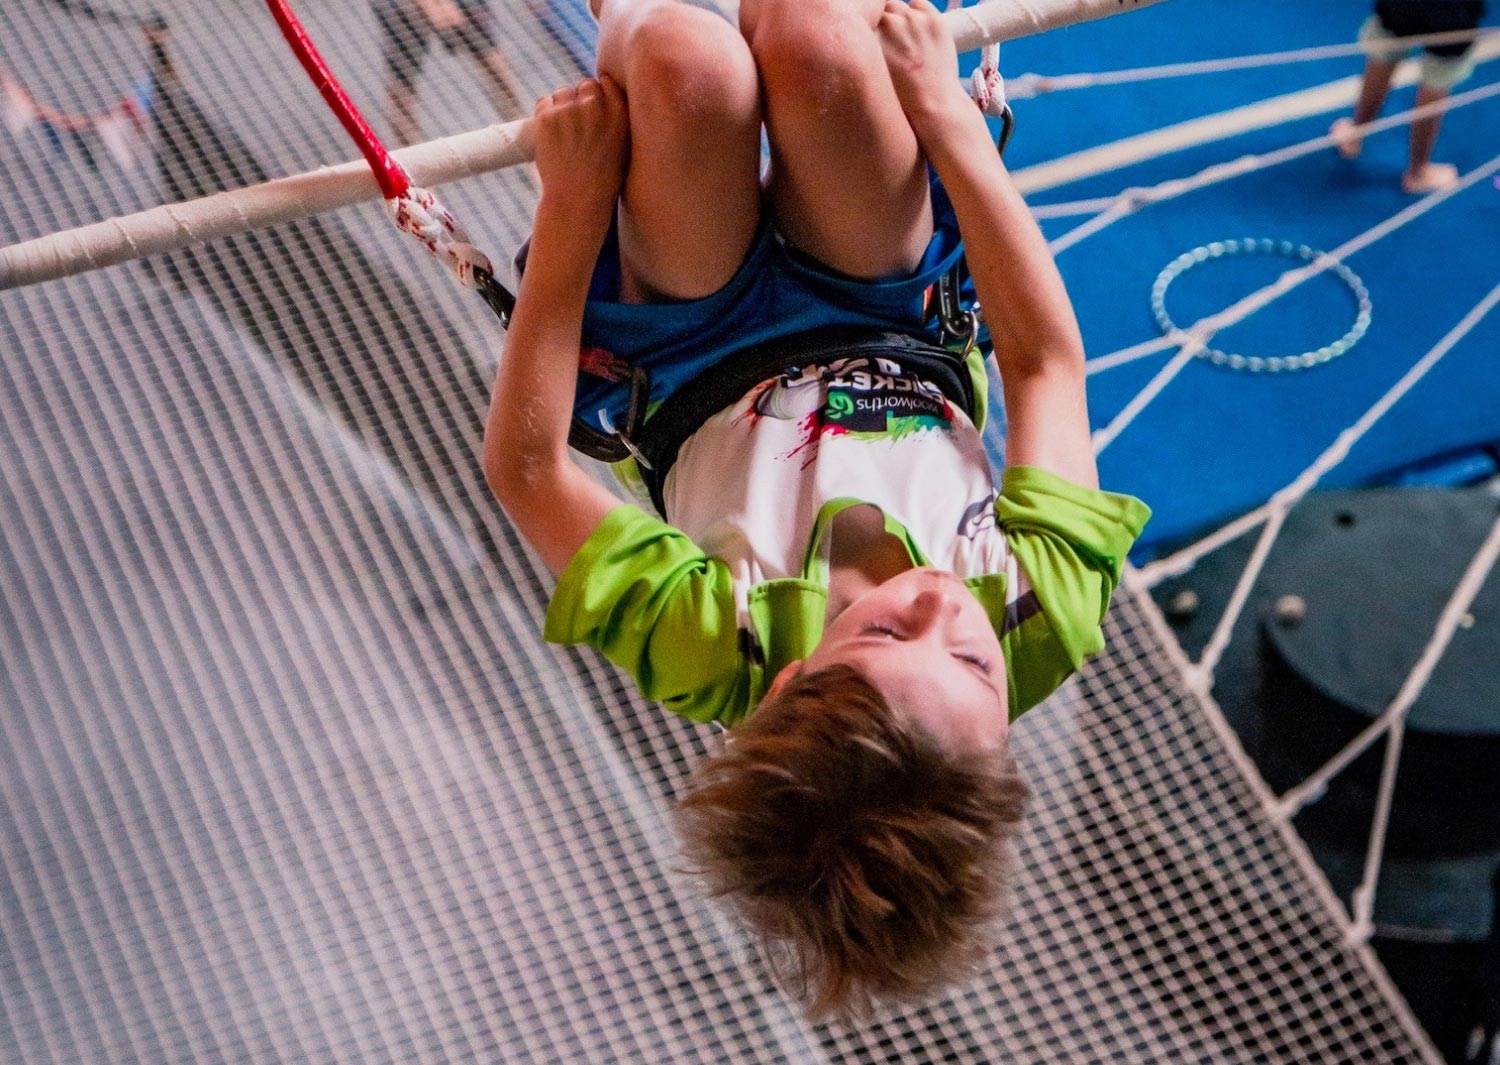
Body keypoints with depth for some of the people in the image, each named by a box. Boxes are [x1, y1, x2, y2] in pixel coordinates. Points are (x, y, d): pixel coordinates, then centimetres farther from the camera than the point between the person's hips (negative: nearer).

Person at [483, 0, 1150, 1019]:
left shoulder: (707, 652, -41)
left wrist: (571, 200, -27)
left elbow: (525, 463, -28)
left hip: (698, 383, -1)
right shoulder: (1045, 622, -35)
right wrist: (946, 114, -19)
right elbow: (1049, 364, -20)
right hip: (910, 341, 2)